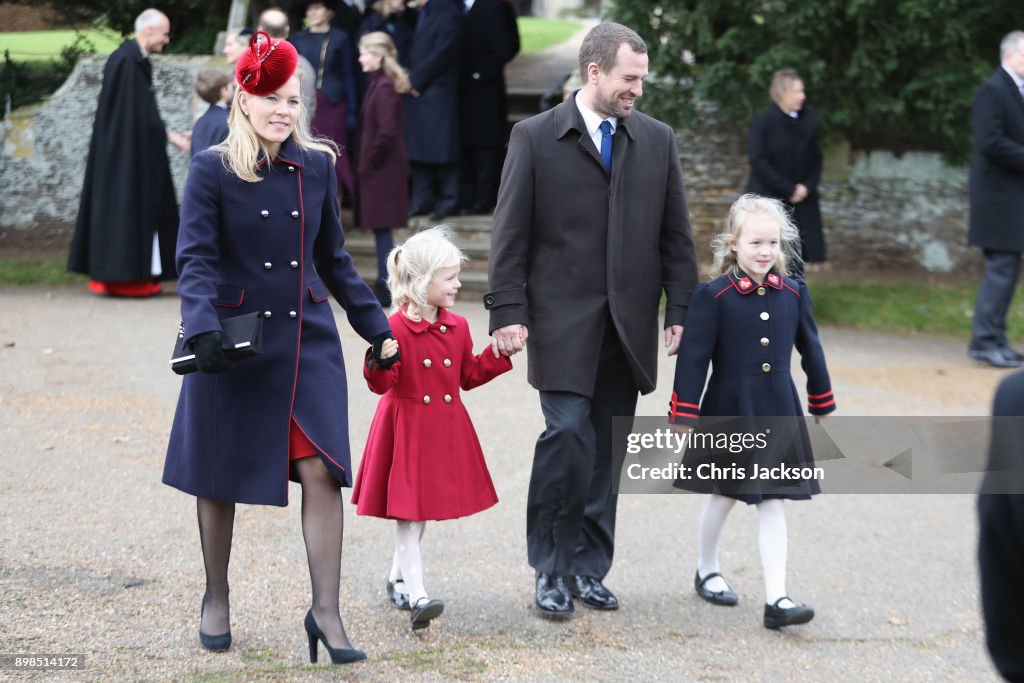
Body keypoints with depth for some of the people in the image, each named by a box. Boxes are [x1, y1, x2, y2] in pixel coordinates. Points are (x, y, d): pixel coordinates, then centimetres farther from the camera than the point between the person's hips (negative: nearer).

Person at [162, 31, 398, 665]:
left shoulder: (317, 166, 5)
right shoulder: (213, 170, -6)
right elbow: (196, 258, -12)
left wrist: (376, 327, 14)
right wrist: (202, 328, -28)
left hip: (307, 338, 2)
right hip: (236, 341, -2)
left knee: (322, 470, -8)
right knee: (221, 477, 9)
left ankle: (326, 611, 0)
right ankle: (216, 600, 28)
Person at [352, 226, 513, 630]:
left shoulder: (457, 328, 5)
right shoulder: (396, 328, -15)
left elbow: (468, 376, 14)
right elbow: (382, 384, -17)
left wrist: (499, 353, 6)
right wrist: (380, 362, -37)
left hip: (445, 429, 6)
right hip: (406, 428, -6)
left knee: (422, 508, 16)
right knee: (407, 511, -7)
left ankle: (398, 578, 32)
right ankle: (417, 596, -10)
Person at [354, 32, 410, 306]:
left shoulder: (384, 88, -17)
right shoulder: (379, 84, 12)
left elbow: (386, 133, -23)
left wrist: (368, 163, -14)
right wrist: (364, 162, 12)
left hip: (382, 169, -9)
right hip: (378, 169, 9)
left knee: (381, 228, -4)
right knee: (381, 229, 12)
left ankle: (385, 288, 0)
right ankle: (384, 286, 18)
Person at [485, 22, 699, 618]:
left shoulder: (658, 140, 10)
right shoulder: (535, 137, 0)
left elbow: (676, 235, 12)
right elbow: (511, 234, -2)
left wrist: (682, 312, 5)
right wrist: (509, 312, -9)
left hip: (630, 324, 4)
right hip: (563, 319, -3)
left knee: (606, 450, 6)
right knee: (568, 434, -13)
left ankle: (589, 569, 16)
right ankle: (552, 568, 1)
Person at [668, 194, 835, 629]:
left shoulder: (794, 293, 2)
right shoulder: (713, 296, -10)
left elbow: (810, 349, 12)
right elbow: (693, 357, -10)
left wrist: (821, 403, 19)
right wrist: (683, 415, -12)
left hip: (778, 414, 3)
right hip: (728, 411, -3)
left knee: (772, 504, 0)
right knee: (724, 495, 13)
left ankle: (776, 600, -2)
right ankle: (707, 572, 36)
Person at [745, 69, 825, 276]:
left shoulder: (808, 121, 6)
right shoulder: (763, 122, -6)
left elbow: (816, 160, 11)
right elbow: (759, 163, -11)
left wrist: (807, 187, -7)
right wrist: (789, 190, -13)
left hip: (800, 203, 4)